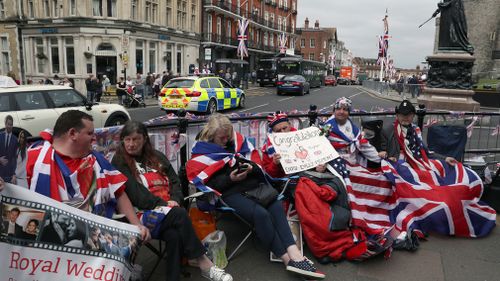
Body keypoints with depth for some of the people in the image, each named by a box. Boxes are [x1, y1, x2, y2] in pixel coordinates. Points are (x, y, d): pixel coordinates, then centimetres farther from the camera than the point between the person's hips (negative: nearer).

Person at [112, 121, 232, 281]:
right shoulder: (120, 162, 5)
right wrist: (162, 204, -16)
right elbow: (135, 193, -8)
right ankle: (203, 263, -24)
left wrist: (175, 200, -6)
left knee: (174, 235, -30)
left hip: (168, 210, 4)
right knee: (179, 214, -31)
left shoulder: (157, 157, 21)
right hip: (145, 213, -4)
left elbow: (174, 181, 15)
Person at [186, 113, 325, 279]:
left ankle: (293, 253, -31)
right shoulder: (201, 154, 4)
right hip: (229, 193, -5)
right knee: (260, 213, -29)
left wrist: (251, 168, -5)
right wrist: (230, 179, -15)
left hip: (252, 184, 5)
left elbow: (257, 164, 18)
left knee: (276, 206, -24)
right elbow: (206, 184, -5)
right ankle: (288, 259, -21)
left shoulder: (237, 141, 16)